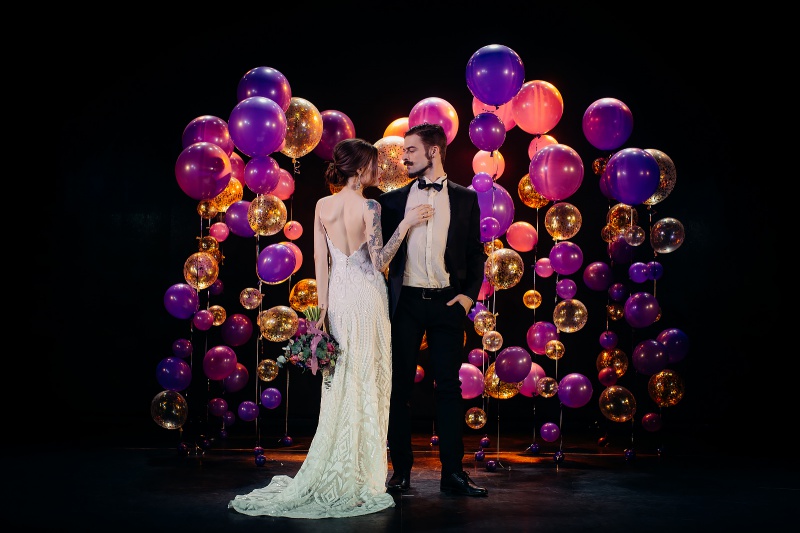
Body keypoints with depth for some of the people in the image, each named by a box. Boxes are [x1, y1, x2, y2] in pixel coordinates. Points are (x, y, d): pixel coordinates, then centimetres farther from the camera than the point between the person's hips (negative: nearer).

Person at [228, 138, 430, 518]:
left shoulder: (323, 206, 4)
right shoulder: (369, 207, -11)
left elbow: (320, 260, 5)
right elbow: (379, 261, -13)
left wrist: (322, 307, 8)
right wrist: (405, 224, -9)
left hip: (337, 295, 5)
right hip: (366, 297, -5)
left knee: (340, 385, 12)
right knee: (366, 383, 3)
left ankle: (335, 473, 18)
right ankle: (361, 476, 10)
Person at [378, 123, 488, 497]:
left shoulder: (465, 199, 6)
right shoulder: (393, 199, 8)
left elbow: (476, 253, 9)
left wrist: (469, 294, -3)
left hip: (447, 302, -1)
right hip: (406, 302, 1)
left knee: (449, 387, 3)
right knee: (400, 387, 5)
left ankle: (452, 472, 11)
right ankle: (401, 470, 14)